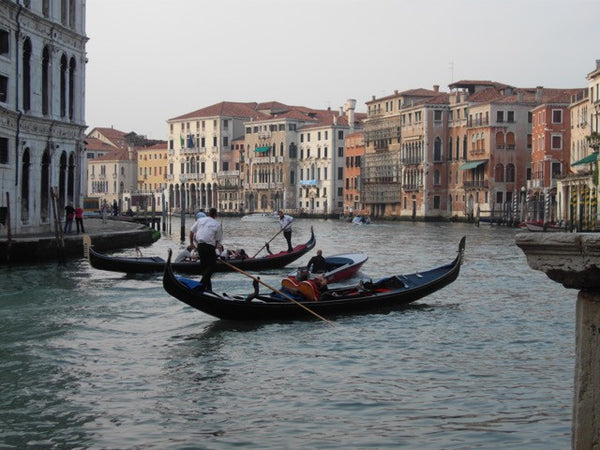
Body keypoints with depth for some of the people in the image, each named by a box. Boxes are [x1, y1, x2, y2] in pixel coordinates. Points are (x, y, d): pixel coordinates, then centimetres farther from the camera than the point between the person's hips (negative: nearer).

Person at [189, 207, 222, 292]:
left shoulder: (200, 220, 10)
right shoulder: (217, 225, 1)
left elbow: (191, 231, 9)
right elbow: (217, 240, -1)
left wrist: (191, 242, 20)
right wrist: (214, 248, 9)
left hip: (199, 245, 5)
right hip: (210, 246, -5)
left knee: (204, 265, 15)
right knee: (211, 266, 0)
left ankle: (208, 286, 19)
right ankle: (202, 284, -14)